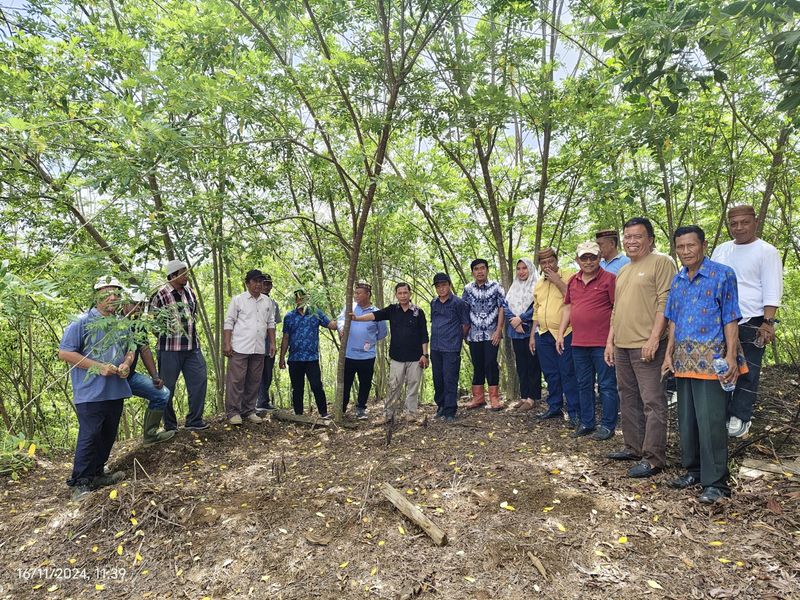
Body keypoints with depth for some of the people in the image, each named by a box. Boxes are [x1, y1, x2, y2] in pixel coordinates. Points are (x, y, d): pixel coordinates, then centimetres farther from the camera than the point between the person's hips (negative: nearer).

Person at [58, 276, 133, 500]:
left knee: (108, 436, 14)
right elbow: (64, 353, -11)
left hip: (116, 391, 6)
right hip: (90, 393, -6)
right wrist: (99, 367, -17)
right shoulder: (82, 322, -9)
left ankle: (96, 474, 29)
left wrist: (126, 363, -2)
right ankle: (79, 483, 10)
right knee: (89, 436, -4)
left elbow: (130, 349, 21)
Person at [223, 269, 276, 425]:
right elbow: (229, 322, -2)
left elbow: (270, 323, 16)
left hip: (259, 348, 4)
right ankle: (233, 412, 7)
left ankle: (249, 411, 19)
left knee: (253, 382, 9)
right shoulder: (237, 299, 0)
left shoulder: (267, 301, 13)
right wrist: (227, 344, -9)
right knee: (236, 380, -2)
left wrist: (272, 343, 10)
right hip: (240, 348, -4)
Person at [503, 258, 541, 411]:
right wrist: (514, 321, -10)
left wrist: (520, 319, -16)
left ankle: (531, 397, 1)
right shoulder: (513, 288, 17)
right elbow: (506, 307, 6)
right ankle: (523, 395, 15)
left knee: (532, 364, -2)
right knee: (520, 364, 9)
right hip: (516, 332, 6)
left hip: (531, 330, -6)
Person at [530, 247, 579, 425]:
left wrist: (557, 281, -16)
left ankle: (574, 412, 6)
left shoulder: (568, 277, -4)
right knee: (550, 374, 14)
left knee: (568, 374, -3)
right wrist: (532, 335, 17)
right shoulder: (538, 284, 15)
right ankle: (554, 408, 26)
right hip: (543, 335, 6)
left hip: (565, 333, -6)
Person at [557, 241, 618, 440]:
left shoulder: (609, 279, -6)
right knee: (583, 385, 14)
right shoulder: (573, 281, 12)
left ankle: (608, 425, 16)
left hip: (602, 343, -6)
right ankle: (587, 423, 27)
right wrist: (561, 333, 12)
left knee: (607, 385, 4)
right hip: (578, 342, 6)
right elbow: (568, 307, 17)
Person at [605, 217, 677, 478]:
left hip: (647, 346, -9)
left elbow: (665, 302, -13)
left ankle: (653, 458, 3)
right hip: (622, 346, 9)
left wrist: (654, 338, -20)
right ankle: (633, 447, 26)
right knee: (628, 399, 15)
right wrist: (610, 342, 17)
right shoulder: (623, 271, 20)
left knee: (652, 402, -4)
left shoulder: (661, 262, -4)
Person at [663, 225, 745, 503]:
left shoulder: (723, 275, -4)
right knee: (686, 418, 12)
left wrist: (731, 356, -14)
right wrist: (669, 354, 11)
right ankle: (693, 470, 25)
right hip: (684, 358, 6)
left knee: (710, 420, -5)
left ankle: (715, 482, 6)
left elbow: (731, 319, -6)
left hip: (711, 358, -6)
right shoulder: (678, 280, 12)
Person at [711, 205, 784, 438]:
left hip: (751, 323, -4)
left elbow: (772, 291, -7)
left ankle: (740, 418, 13)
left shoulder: (767, 251, -2)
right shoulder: (720, 250, 13)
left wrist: (768, 322, -15)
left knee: (747, 373, 2)